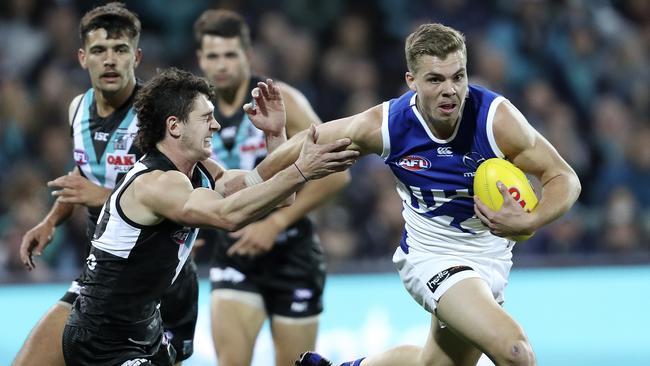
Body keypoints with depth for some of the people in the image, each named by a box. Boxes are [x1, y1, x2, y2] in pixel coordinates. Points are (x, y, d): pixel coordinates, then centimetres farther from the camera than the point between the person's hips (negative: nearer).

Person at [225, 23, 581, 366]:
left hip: (491, 257, 3)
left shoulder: (497, 119, -23)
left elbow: (564, 178, -16)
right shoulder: (384, 126, -21)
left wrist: (528, 222, -35)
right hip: (430, 255, -3)